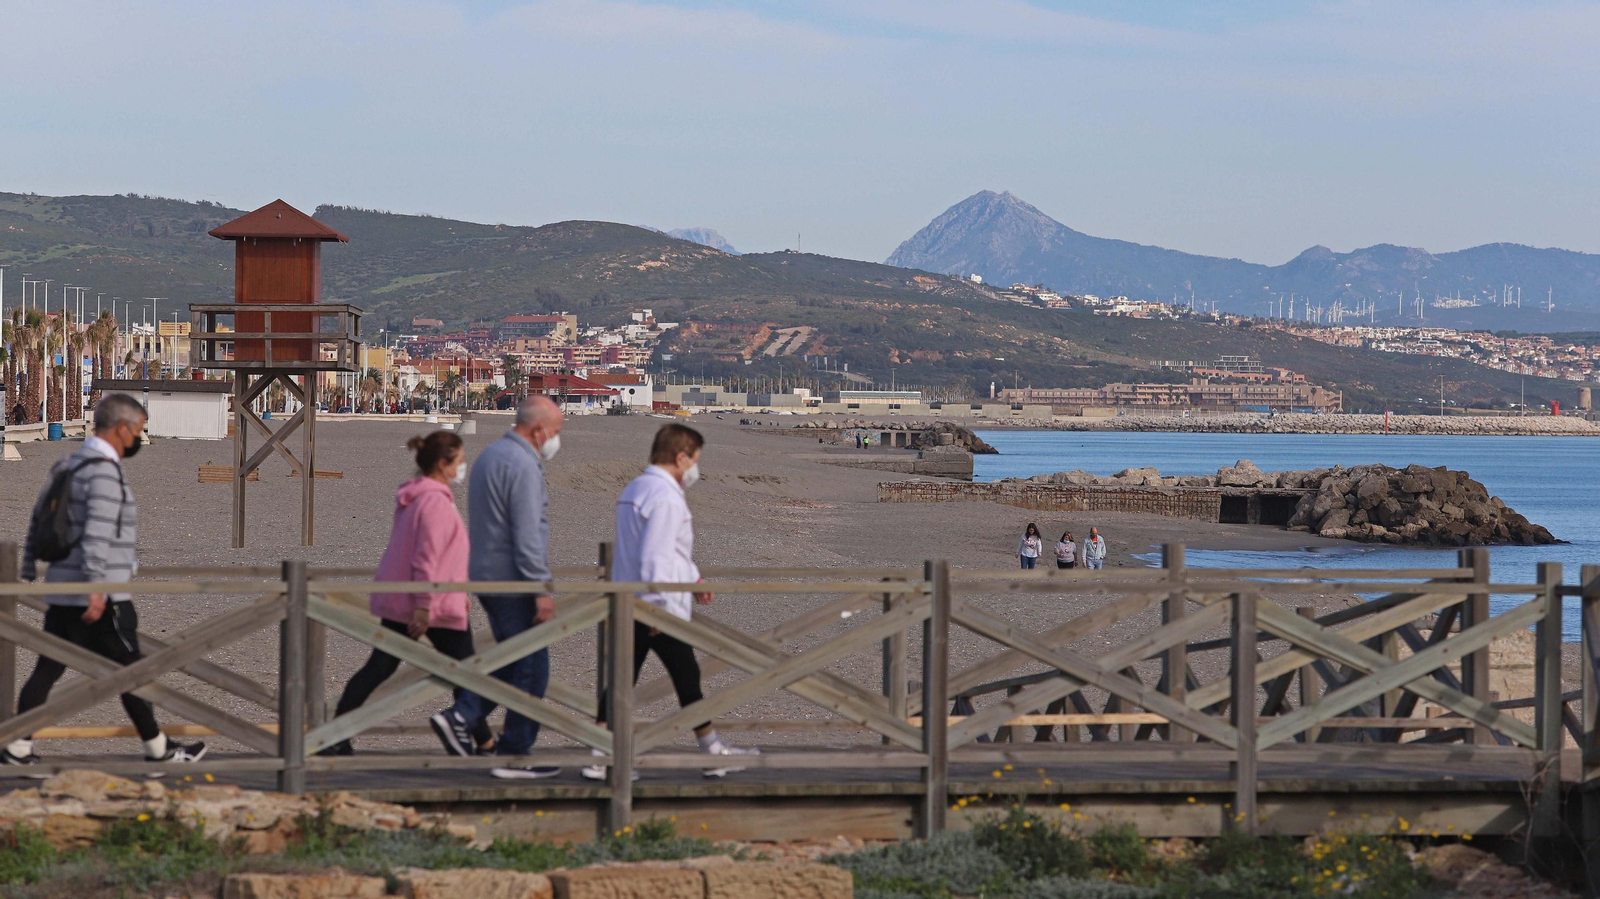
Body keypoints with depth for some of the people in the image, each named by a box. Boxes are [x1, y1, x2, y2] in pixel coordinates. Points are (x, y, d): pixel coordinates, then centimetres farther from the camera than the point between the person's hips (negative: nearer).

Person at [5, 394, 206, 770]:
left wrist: (28, 575, 24)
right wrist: (97, 589, -28)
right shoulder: (104, 473, -15)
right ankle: (158, 747, 11)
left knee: (48, 669, 7)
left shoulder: (67, 467, 14)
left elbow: (37, 520, 20)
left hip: (61, 593, 9)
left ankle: (18, 746, 4)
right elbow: (97, 536, -24)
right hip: (101, 598, -9)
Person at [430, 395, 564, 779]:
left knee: (512, 662, 17)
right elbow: (527, 537, -22)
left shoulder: (489, 456, 15)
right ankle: (514, 755, 2)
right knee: (530, 669, -2)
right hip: (513, 581, -10)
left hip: (486, 575, 10)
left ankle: (460, 716, 5)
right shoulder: (523, 465, -17)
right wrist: (542, 591, -19)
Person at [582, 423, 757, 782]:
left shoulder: (634, 490, 16)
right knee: (687, 680, 3)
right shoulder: (666, 497, -16)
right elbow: (655, 557, -23)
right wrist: (660, 606, -22)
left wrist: (692, 578, 26)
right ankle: (713, 751, 14)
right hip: (661, 609, -9)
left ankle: (601, 757, -1)